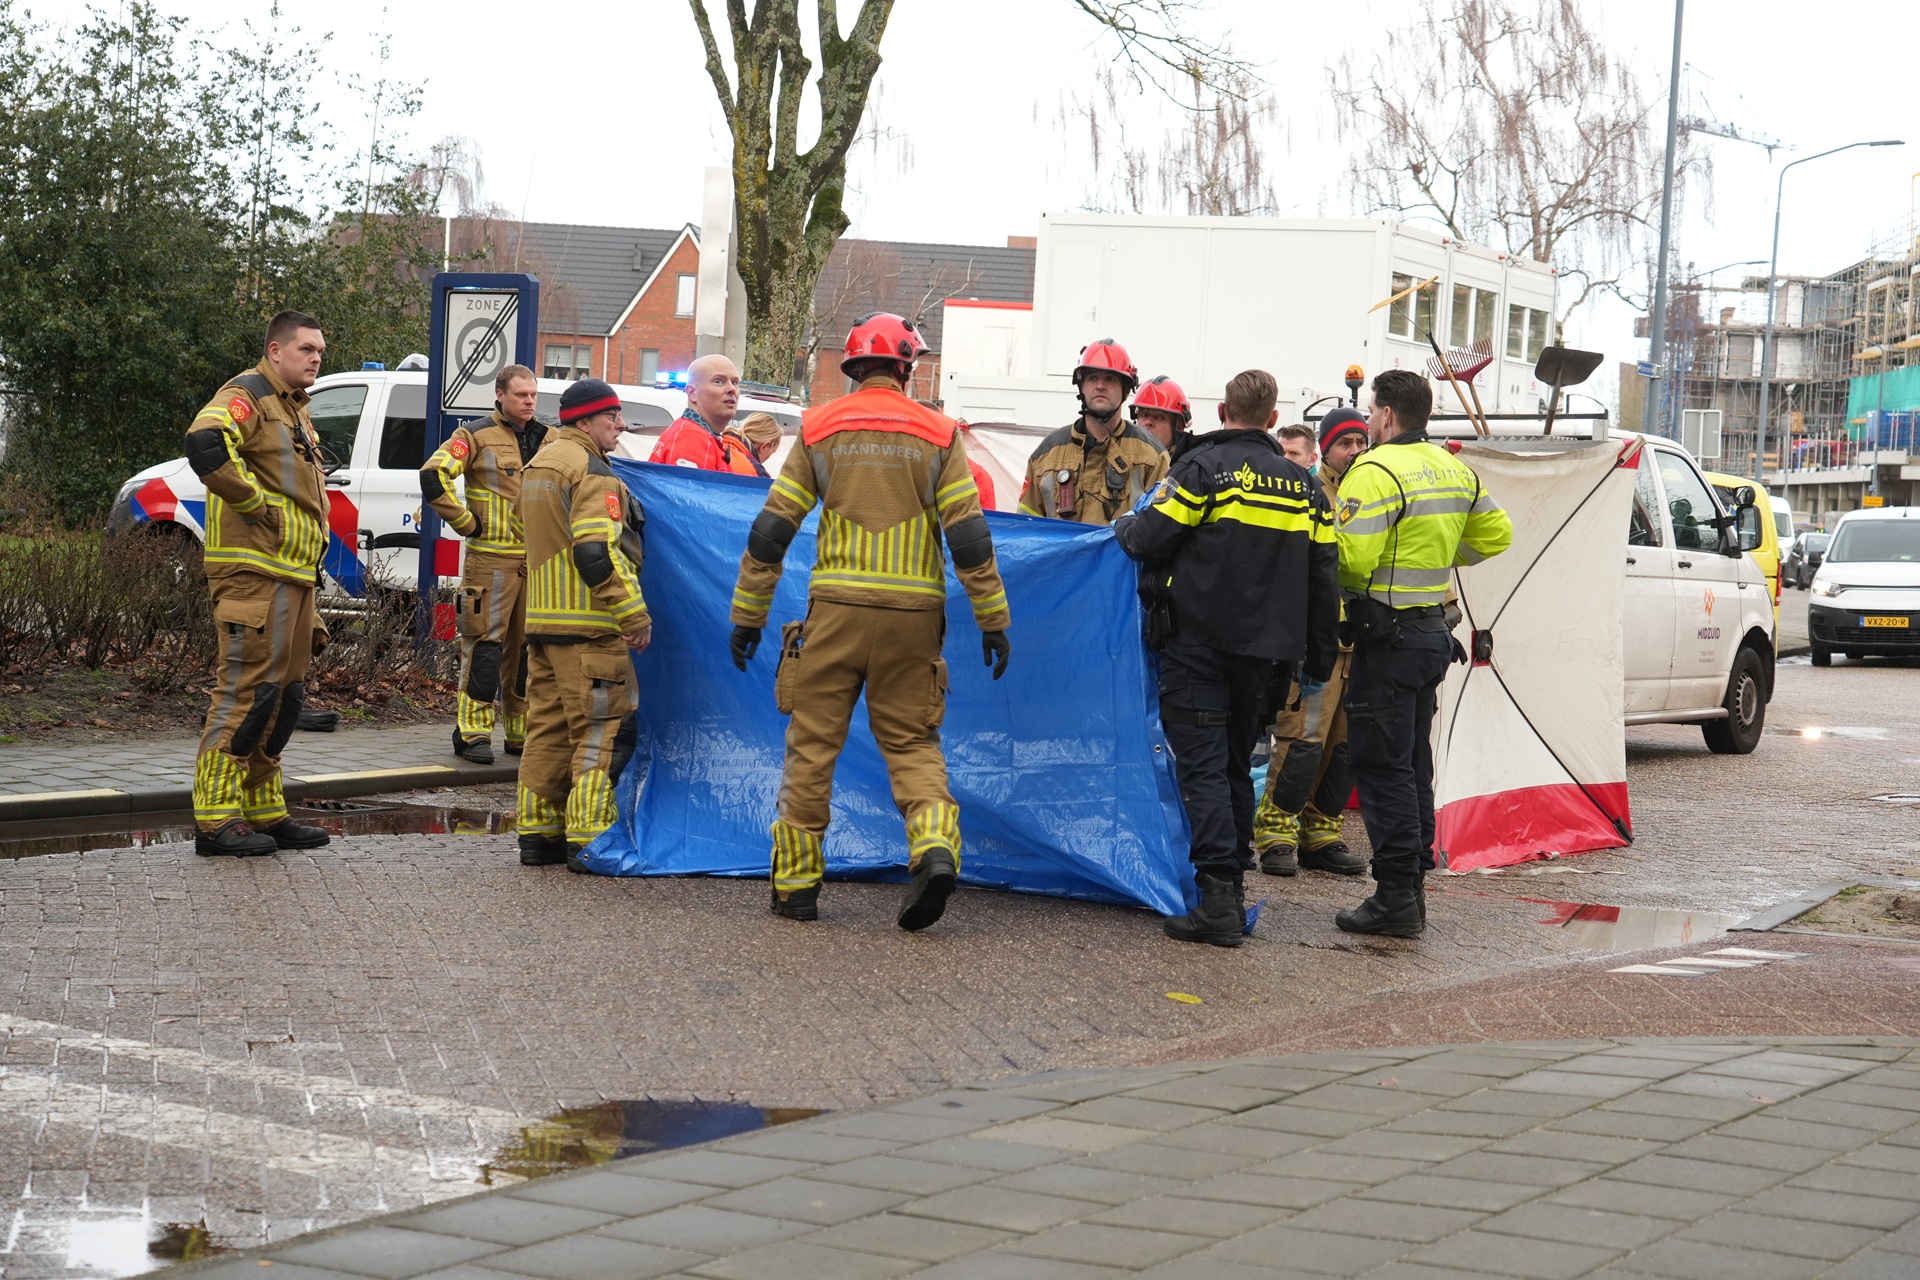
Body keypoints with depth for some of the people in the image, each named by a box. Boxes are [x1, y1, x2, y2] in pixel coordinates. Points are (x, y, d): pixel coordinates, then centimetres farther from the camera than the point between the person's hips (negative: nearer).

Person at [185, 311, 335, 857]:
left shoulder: (296, 409, 23)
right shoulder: (248, 395, -9)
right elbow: (205, 444, -29)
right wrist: (255, 501, -21)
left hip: (294, 575, 10)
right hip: (256, 572, -10)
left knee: (283, 698, 13)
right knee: (245, 692, -10)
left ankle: (264, 812, 20)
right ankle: (216, 820, -7)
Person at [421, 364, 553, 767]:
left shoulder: (548, 440, 13)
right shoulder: (477, 436, -3)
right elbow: (434, 476, -11)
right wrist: (467, 522, -11)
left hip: (537, 561, 5)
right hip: (491, 558, -5)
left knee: (527, 646, 9)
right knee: (485, 644, -6)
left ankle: (521, 732, 16)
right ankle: (473, 732, -2)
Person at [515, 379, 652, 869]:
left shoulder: (538, 464, 19)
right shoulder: (591, 470, -13)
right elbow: (598, 552, -22)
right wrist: (635, 613, -18)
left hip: (542, 620, 9)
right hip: (588, 625, -9)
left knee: (548, 724, 12)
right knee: (603, 729, -5)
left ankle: (539, 832, 16)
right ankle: (589, 839, -7)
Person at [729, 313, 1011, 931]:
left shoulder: (820, 428, 4)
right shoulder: (938, 434, 3)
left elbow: (771, 528, 4)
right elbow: (969, 534, -1)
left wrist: (748, 615, 10)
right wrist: (993, 620, 3)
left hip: (836, 607, 0)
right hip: (913, 611, 1)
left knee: (813, 742, 7)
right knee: (912, 741, 11)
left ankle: (797, 881, 11)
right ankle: (935, 845, -12)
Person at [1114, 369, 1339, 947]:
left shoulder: (1202, 467, -7)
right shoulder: (1303, 486, 11)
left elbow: (1148, 537, -10)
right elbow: (1323, 578, 13)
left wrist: (1122, 528, 14)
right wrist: (1319, 656, 21)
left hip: (1198, 643, -5)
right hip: (1263, 650, 5)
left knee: (1202, 766, -6)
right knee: (1237, 764, 17)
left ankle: (1217, 899, -14)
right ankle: (1234, 885, 21)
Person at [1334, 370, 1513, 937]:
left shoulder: (1374, 473, -15)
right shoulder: (1454, 470, 12)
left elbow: (1351, 561, -23)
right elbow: (1496, 533, 22)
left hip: (1388, 637, -9)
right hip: (1435, 630, 9)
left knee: (1382, 766, -5)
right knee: (1413, 764, 15)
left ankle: (1396, 896, -6)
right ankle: (1414, 885, 19)